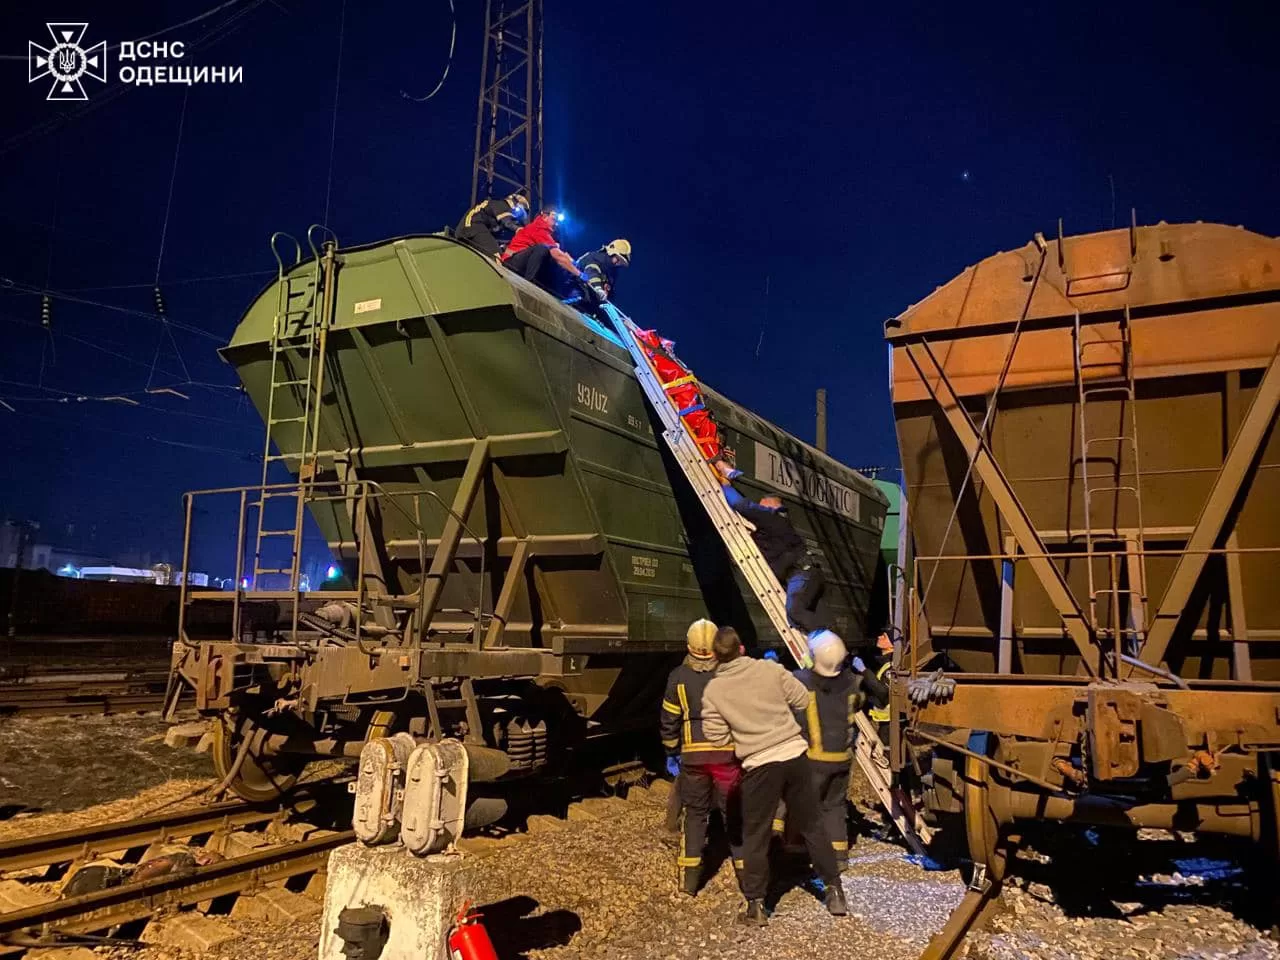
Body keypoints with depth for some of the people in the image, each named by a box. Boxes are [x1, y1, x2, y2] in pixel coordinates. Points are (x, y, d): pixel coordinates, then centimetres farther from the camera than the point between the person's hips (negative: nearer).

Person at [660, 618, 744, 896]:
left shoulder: (678, 676, -1)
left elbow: (669, 719, 4)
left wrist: (671, 753, 15)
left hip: (693, 755, 1)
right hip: (727, 753, -1)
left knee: (695, 813, 13)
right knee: (734, 813, 10)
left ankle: (689, 879, 14)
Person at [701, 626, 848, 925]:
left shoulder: (713, 690, -5)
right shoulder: (770, 669, -3)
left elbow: (717, 737, -2)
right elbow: (803, 699, 5)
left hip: (760, 765, -2)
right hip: (795, 754, 3)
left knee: (755, 837, 11)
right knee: (812, 826, 17)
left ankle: (756, 905, 15)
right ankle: (834, 890, 25)